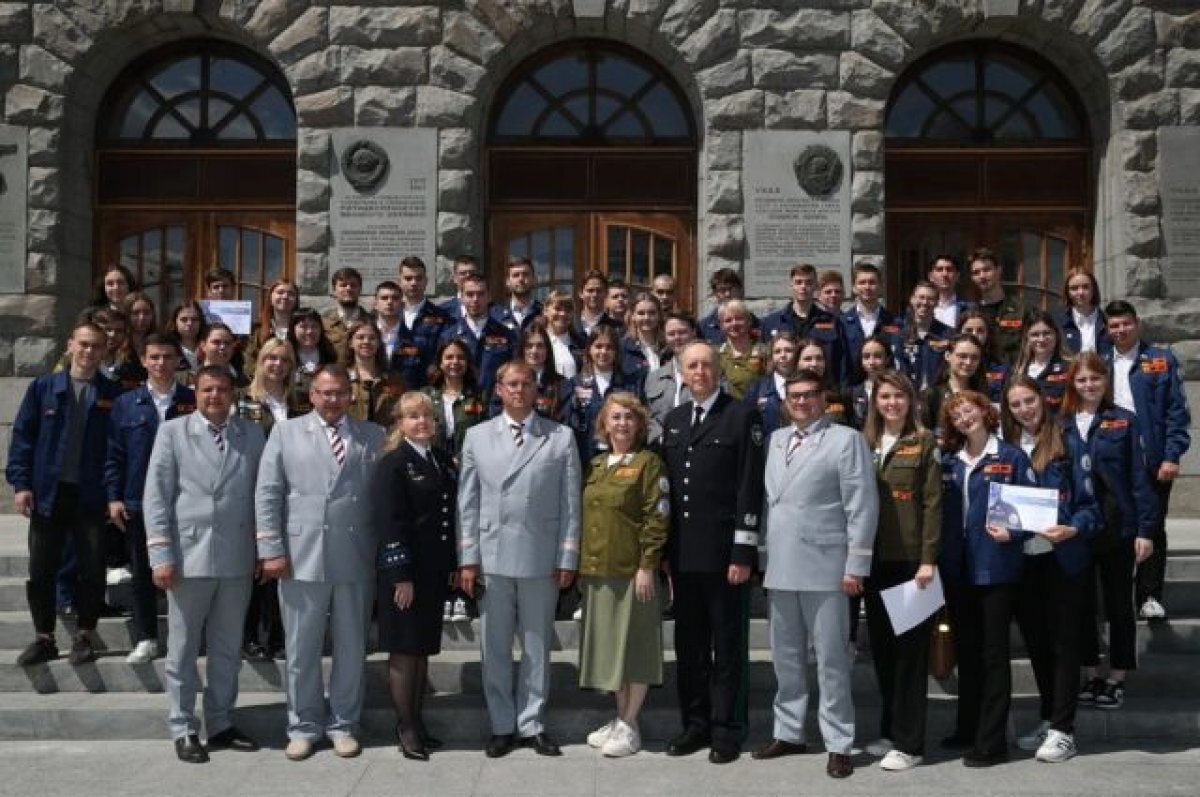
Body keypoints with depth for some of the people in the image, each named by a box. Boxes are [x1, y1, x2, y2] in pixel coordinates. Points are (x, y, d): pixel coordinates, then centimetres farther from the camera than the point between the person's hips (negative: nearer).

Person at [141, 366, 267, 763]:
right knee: (183, 649, 7)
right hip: (189, 556, -2)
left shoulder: (252, 434, 6)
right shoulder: (173, 432, 0)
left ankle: (220, 723, 24)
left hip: (237, 559, 2)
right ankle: (183, 729, 18)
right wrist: (161, 555, -9)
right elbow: (156, 496, -3)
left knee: (227, 648, 12)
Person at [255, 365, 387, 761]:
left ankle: (342, 724, 22)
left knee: (351, 648, 9)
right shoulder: (286, 432, 7)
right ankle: (303, 726, 20)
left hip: (356, 559, 1)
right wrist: (271, 550, -5)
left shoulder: (373, 436, 8)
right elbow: (268, 494, 2)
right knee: (302, 649, 7)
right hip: (302, 557, -1)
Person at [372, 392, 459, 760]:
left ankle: (417, 721, 22)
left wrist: (454, 564, 10)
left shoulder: (444, 461, 11)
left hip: (435, 571, 7)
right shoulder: (393, 463, -10)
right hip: (404, 571, -6)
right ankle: (406, 728, 11)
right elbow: (390, 523, -15)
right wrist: (402, 576, -18)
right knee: (403, 650, 2)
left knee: (424, 648, 13)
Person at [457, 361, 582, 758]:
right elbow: (468, 501, 5)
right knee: (495, 647, 8)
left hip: (543, 558, -1)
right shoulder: (477, 436, 6)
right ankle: (502, 726, 20)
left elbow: (570, 502, 1)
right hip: (491, 557, 1)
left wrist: (568, 559, -3)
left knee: (537, 645, 8)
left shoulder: (561, 438, 3)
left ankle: (532, 725, 20)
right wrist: (467, 558, 0)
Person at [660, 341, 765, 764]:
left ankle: (727, 729, 13)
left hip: (724, 552, -5)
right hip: (683, 553, 5)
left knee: (727, 645, 4)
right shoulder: (673, 420, 13)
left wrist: (743, 552, -13)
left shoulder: (742, 416, -4)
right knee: (689, 644, 11)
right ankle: (695, 723, 22)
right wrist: (664, 548, 9)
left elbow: (750, 488, -9)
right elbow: (668, 486, 14)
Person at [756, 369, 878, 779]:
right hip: (780, 566, 6)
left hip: (824, 567, -5)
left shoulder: (846, 439, -3)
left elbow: (863, 505, -8)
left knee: (831, 658, 0)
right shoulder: (775, 439, 14)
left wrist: (856, 566, -12)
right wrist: (762, 555, 9)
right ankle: (788, 732, 25)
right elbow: (766, 500, 14)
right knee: (786, 656, 13)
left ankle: (838, 744, 8)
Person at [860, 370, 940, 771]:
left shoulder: (924, 443, -2)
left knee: (910, 648, -1)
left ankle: (909, 742, 5)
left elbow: (933, 503, -6)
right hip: (875, 559, 5)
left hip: (911, 559, -5)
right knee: (882, 647, 11)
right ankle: (890, 731, 23)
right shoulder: (865, 443, 10)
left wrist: (928, 559, -14)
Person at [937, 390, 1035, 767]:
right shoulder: (948, 461, 10)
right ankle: (967, 729, 26)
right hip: (956, 568, 5)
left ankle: (991, 741, 6)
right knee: (965, 650, 14)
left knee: (993, 653, 0)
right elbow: (939, 510, 11)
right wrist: (937, 555, 1)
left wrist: (1013, 533, -21)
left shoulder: (1011, 456, -3)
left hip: (995, 567, -5)